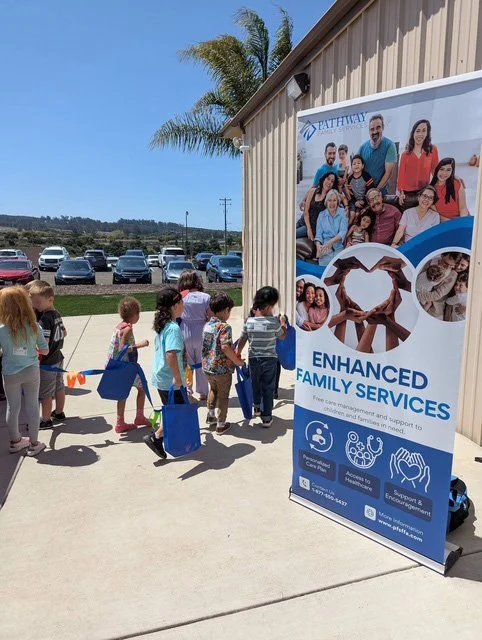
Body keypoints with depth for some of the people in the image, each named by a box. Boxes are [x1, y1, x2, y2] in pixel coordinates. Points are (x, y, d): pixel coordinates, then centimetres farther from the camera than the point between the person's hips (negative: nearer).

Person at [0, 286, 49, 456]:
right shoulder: (34, 327, -12)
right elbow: (45, 351, -4)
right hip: (31, 371, 0)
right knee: (32, 407, 11)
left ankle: (15, 442, 32)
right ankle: (34, 444, 20)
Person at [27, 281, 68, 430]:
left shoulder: (44, 319, -23)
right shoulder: (57, 314, 3)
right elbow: (64, 334, 15)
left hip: (47, 362, -9)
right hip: (58, 357, 9)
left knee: (45, 393, 5)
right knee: (59, 387, 20)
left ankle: (46, 420, 16)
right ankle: (59, 412, 36)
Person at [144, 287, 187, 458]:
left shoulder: (162, 325, 7)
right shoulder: (173, 328, -22)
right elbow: (171, 354, -33)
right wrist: (178, 377, -27)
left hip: (161, 378, 9)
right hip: (171, 381, -9)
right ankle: (155, 438, 5)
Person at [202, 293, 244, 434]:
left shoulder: (207, 325, 4)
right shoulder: (224, 326, -20)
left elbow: (205, 346, 11)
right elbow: (225, 347, -31)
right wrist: (237, 361, -20)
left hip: (207, 366, 7)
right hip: (222, 368, -7)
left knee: (213, 389, 30)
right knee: (223, 396, 11)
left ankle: (211, 415, 42)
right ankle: (221, 425, 21)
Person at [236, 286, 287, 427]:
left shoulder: (249, 322, -8)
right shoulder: (274, 322, -13)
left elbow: (242, 341, 1)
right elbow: (282, 337, 4)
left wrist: (238, 354, 17)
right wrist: (283, 325, 22)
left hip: (254, 359, 2)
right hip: (270, 360, -2)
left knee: (256, 384, 24)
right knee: (268, 388, 8)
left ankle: (257, 407, 41)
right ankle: (266, 417, 14)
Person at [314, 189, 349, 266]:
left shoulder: (343, 213, 5)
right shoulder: (321, 215, 13)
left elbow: (343, 232, -7)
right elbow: (319, 233, 7)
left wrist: (331, 241, -26)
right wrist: (318, 246, -13)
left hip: (339, 249, -1)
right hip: (324, 251, 1)